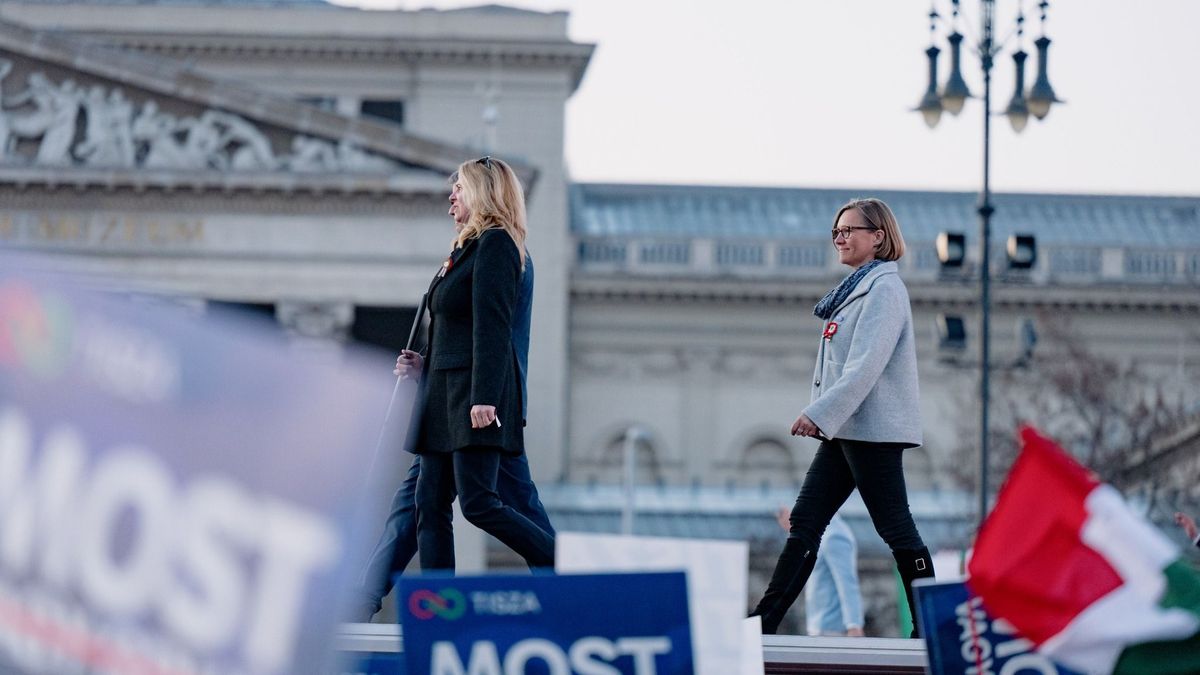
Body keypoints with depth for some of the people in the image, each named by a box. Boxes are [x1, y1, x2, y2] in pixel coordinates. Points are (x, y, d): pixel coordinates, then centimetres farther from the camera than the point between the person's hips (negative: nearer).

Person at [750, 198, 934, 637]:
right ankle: (764, 622, 2)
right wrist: (823, 417, 17)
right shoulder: (859, 287, 18)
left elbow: (866, 365, -21)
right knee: (804, 522, 4)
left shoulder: (884, 289, -12)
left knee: (896, 528, -4)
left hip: (873, 430, -10)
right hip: (845, 430, 10)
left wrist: (819, 414, -24)